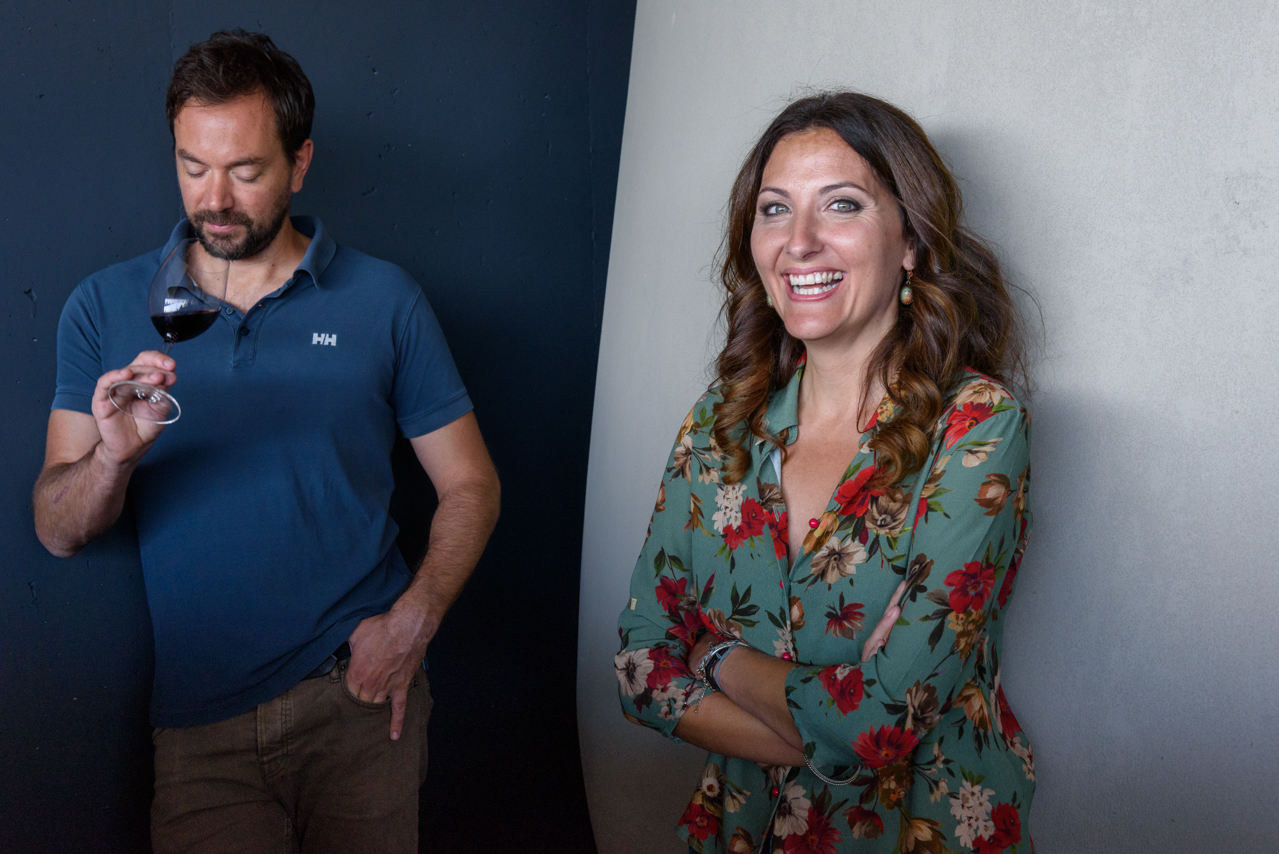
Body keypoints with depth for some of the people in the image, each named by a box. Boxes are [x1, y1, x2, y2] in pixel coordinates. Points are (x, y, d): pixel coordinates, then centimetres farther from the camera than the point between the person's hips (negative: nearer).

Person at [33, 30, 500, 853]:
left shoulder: (385, 301, 0)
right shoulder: (107, 307, 3)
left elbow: (471, 486, 4)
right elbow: (58, 533, 0)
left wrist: (412, 623, -11)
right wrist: (113, 456, -21)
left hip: (358, 695, 0)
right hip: (199, 717, 1)